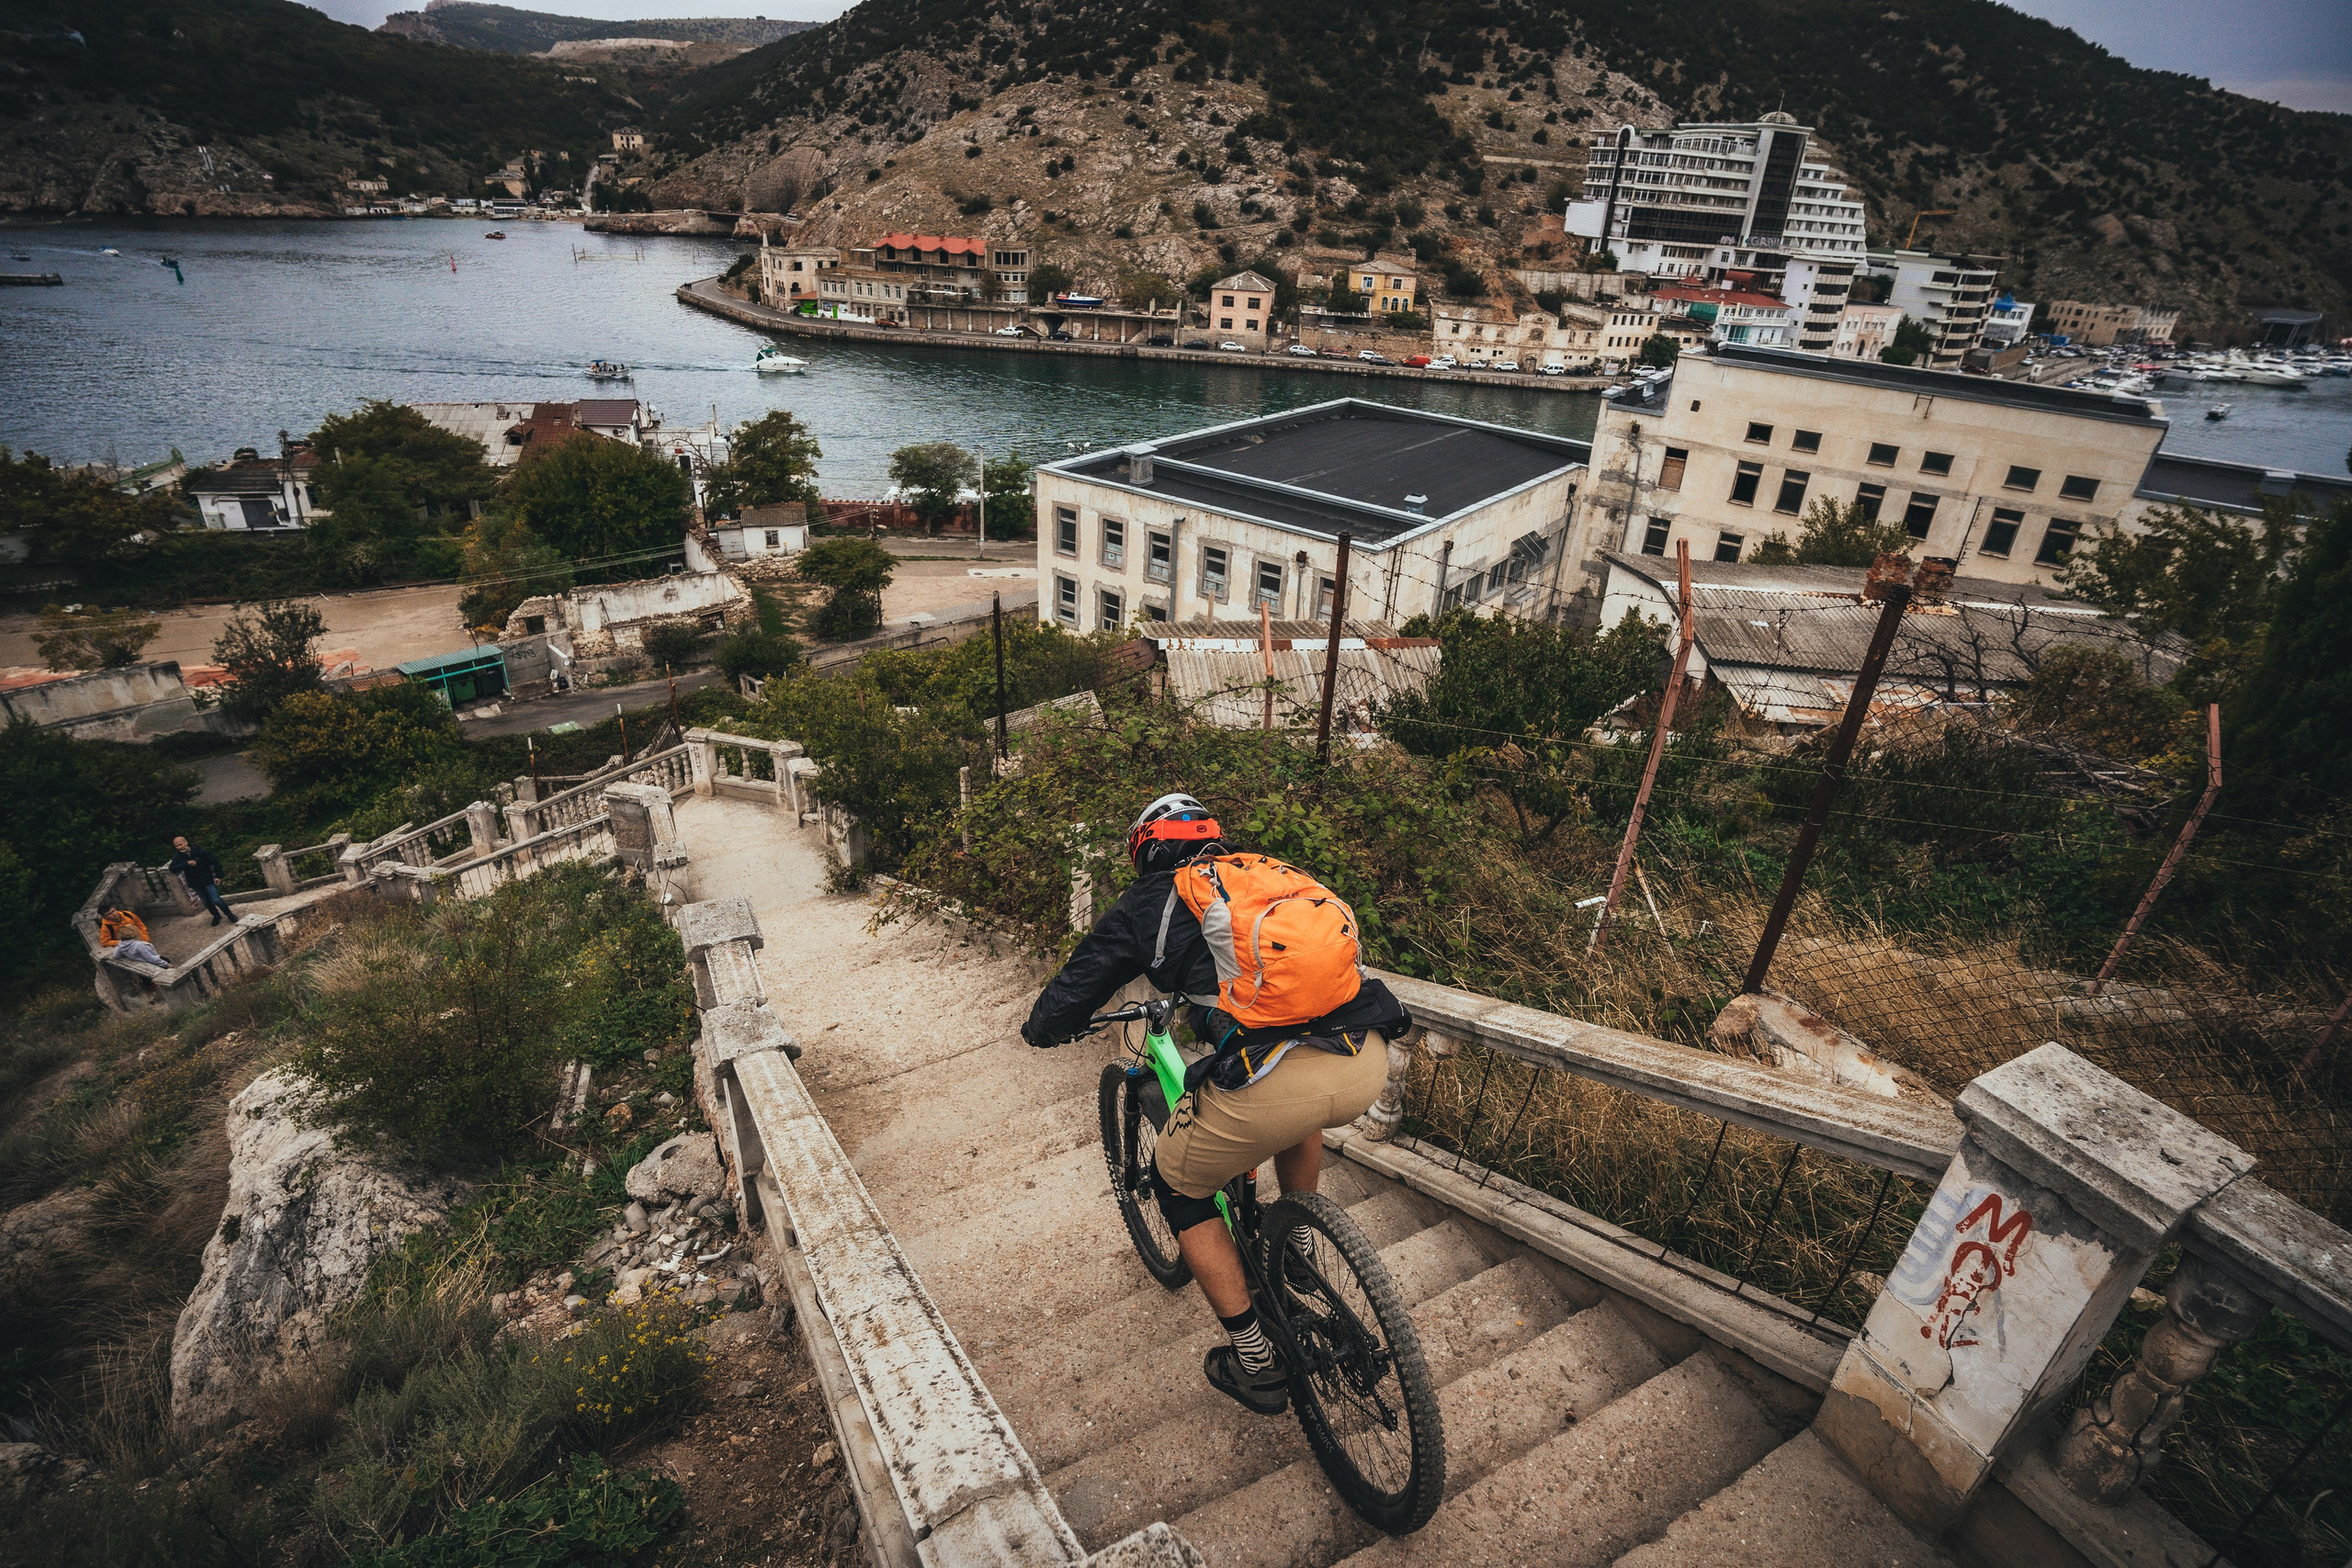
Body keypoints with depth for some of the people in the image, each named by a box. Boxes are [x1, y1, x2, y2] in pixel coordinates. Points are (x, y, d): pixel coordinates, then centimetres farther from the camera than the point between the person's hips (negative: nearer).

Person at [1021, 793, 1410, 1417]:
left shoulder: (1148, 901, 13)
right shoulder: (1271, 872, 26)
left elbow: (1064, 1004, 15)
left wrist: (1042, 1027, 40)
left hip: (1270, 1083, -5)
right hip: (1370, 1063, 6)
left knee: (1177, 1184, 25)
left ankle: (1255, 1361, 29)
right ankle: (1297, 1254, 48)